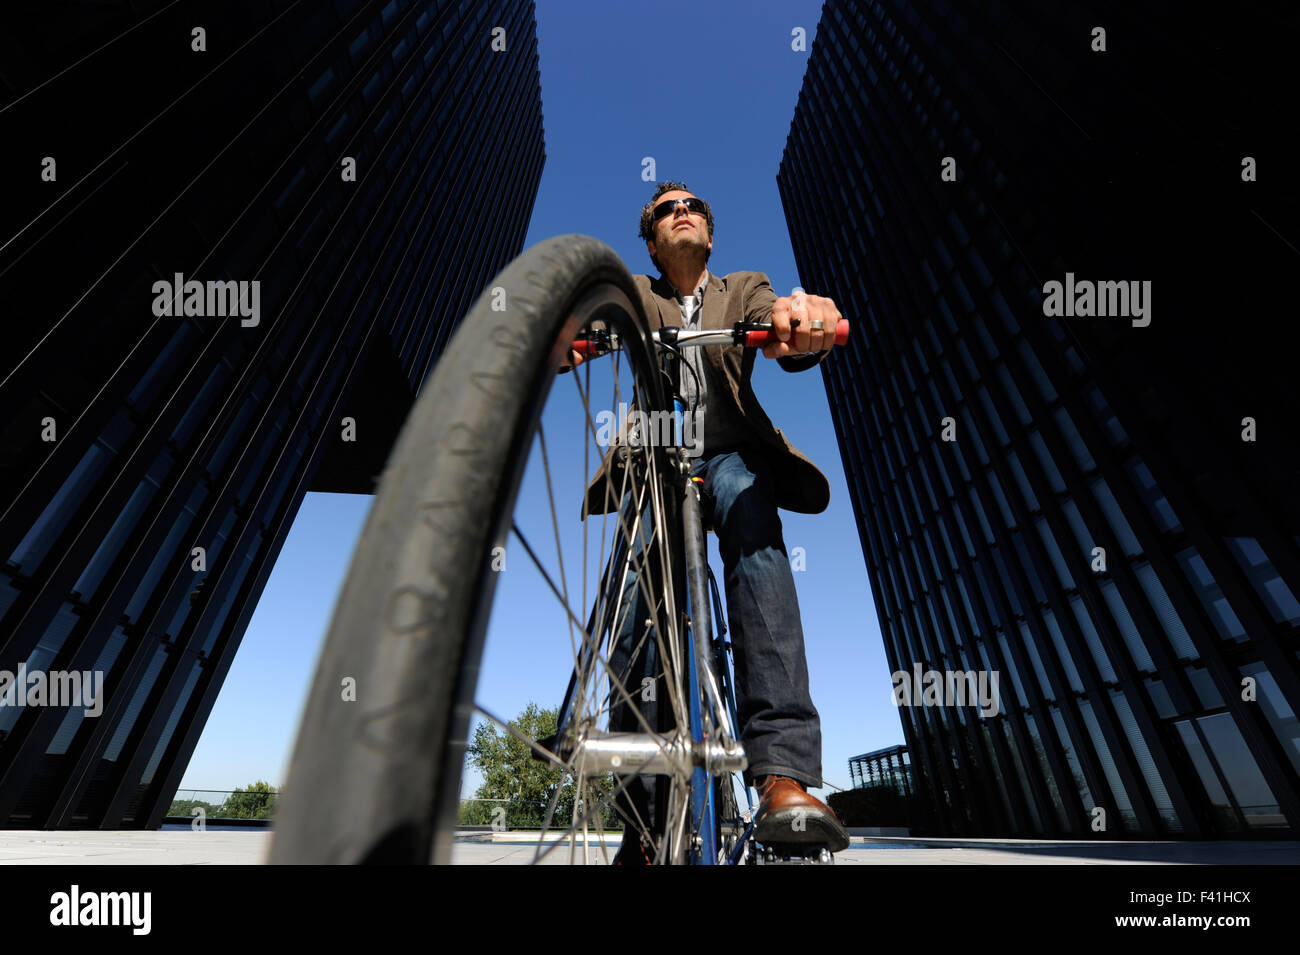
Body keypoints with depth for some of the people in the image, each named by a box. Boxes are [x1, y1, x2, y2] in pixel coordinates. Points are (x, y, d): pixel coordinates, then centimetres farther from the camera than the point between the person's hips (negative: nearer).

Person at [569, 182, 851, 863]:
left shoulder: (745, 289, 21)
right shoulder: (633, 294, 21)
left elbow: (788, 341, -1)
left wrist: (802, 322, -28)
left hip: (729, 454, 0)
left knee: (755, 535, -33)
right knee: (642, 584, -22)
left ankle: (783, 778, -37)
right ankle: (643, 812, -12)